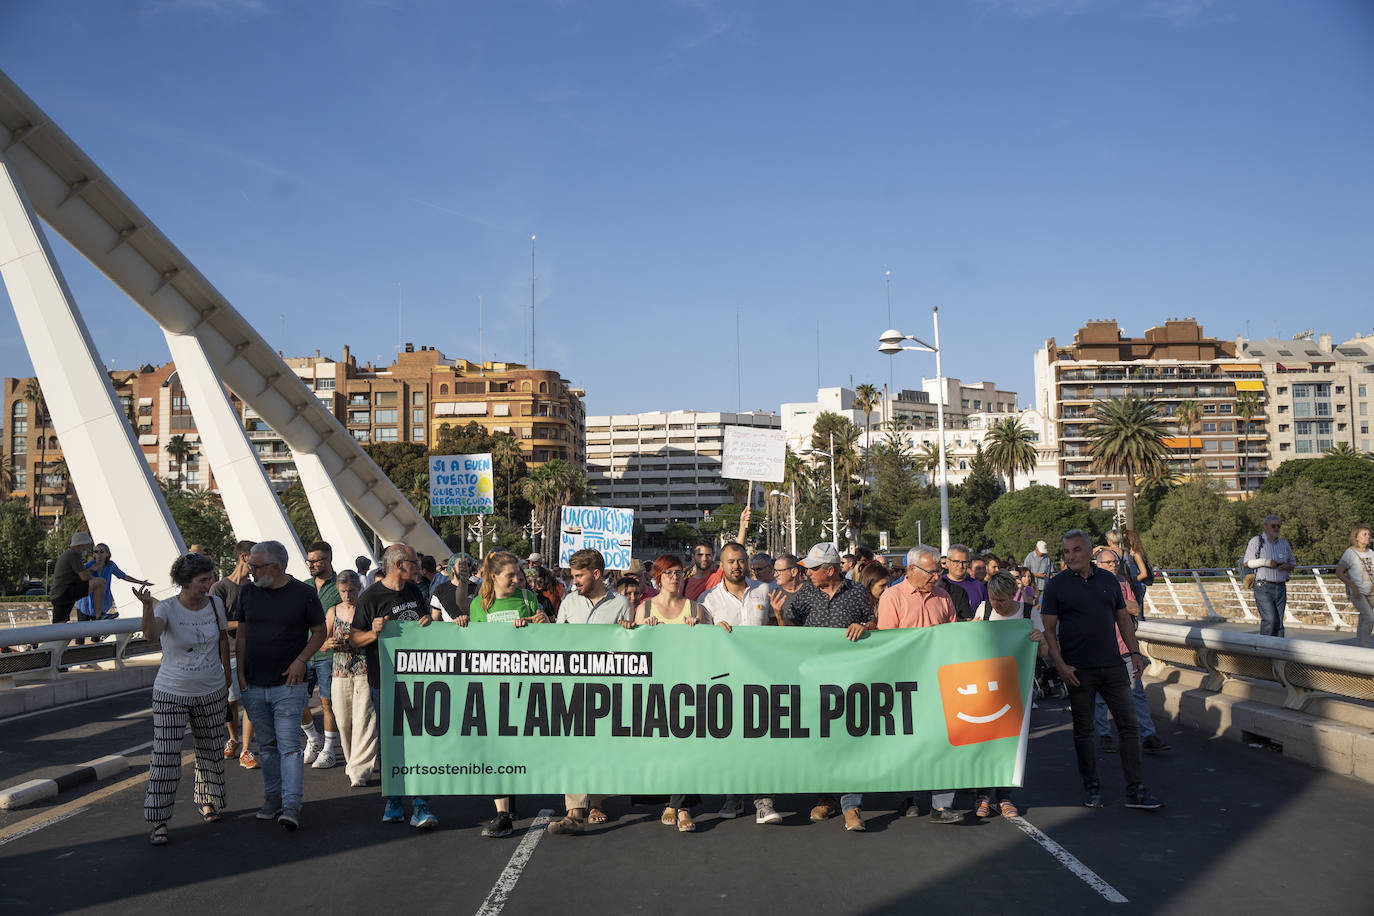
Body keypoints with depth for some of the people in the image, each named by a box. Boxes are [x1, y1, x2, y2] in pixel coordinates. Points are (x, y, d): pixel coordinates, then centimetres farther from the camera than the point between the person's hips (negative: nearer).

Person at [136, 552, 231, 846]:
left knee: (211, 750, 13)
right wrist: (147, 605, -57)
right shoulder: (167, 608, -16)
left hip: (210, 692, 4)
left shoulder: (215, 604, -3)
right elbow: (151, 633, -38)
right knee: (166, 756, -7)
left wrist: (226, 679, 17)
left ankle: (207, 800, 34)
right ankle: (159, 821, 1)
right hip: (171, 694, -4)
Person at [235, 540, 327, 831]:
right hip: (253, 686, 4)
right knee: (266, 745, 12)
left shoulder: (304, 594, -5)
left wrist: (301, 660, -10)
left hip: (288, 684, -4)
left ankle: (292, 806, -11)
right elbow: (242, 633, 13)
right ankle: (273, 798, 23)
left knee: (289, 745, -9)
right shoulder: (248, 592, 6)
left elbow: (319, 632, 3)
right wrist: (240, 671, 5)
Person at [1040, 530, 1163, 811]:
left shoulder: (1108, 580, 9)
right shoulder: (1057, 585, -2)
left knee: (1129, 725, 0)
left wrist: (1134, 652, 8)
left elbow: (1123, 618, 17)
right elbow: (1048, 629, -4)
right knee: (1083, 730, 5)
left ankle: (1134, 790, 5)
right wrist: (1060, 665, -12)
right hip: (1078, 671, -3)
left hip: (1113, 665, 3)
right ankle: (1091, 787, 18)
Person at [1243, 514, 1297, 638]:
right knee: (1270, 619, -16)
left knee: (1279, 622, 4)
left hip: (1281, 588, 5)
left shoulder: (1284, 543, 13)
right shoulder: (1256, 541, -1)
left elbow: (1293, 563, 20)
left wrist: (1288, 566, -4)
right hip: (1263, 588, -5)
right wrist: (1265, 562, -17)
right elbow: (1247, 562, -5)